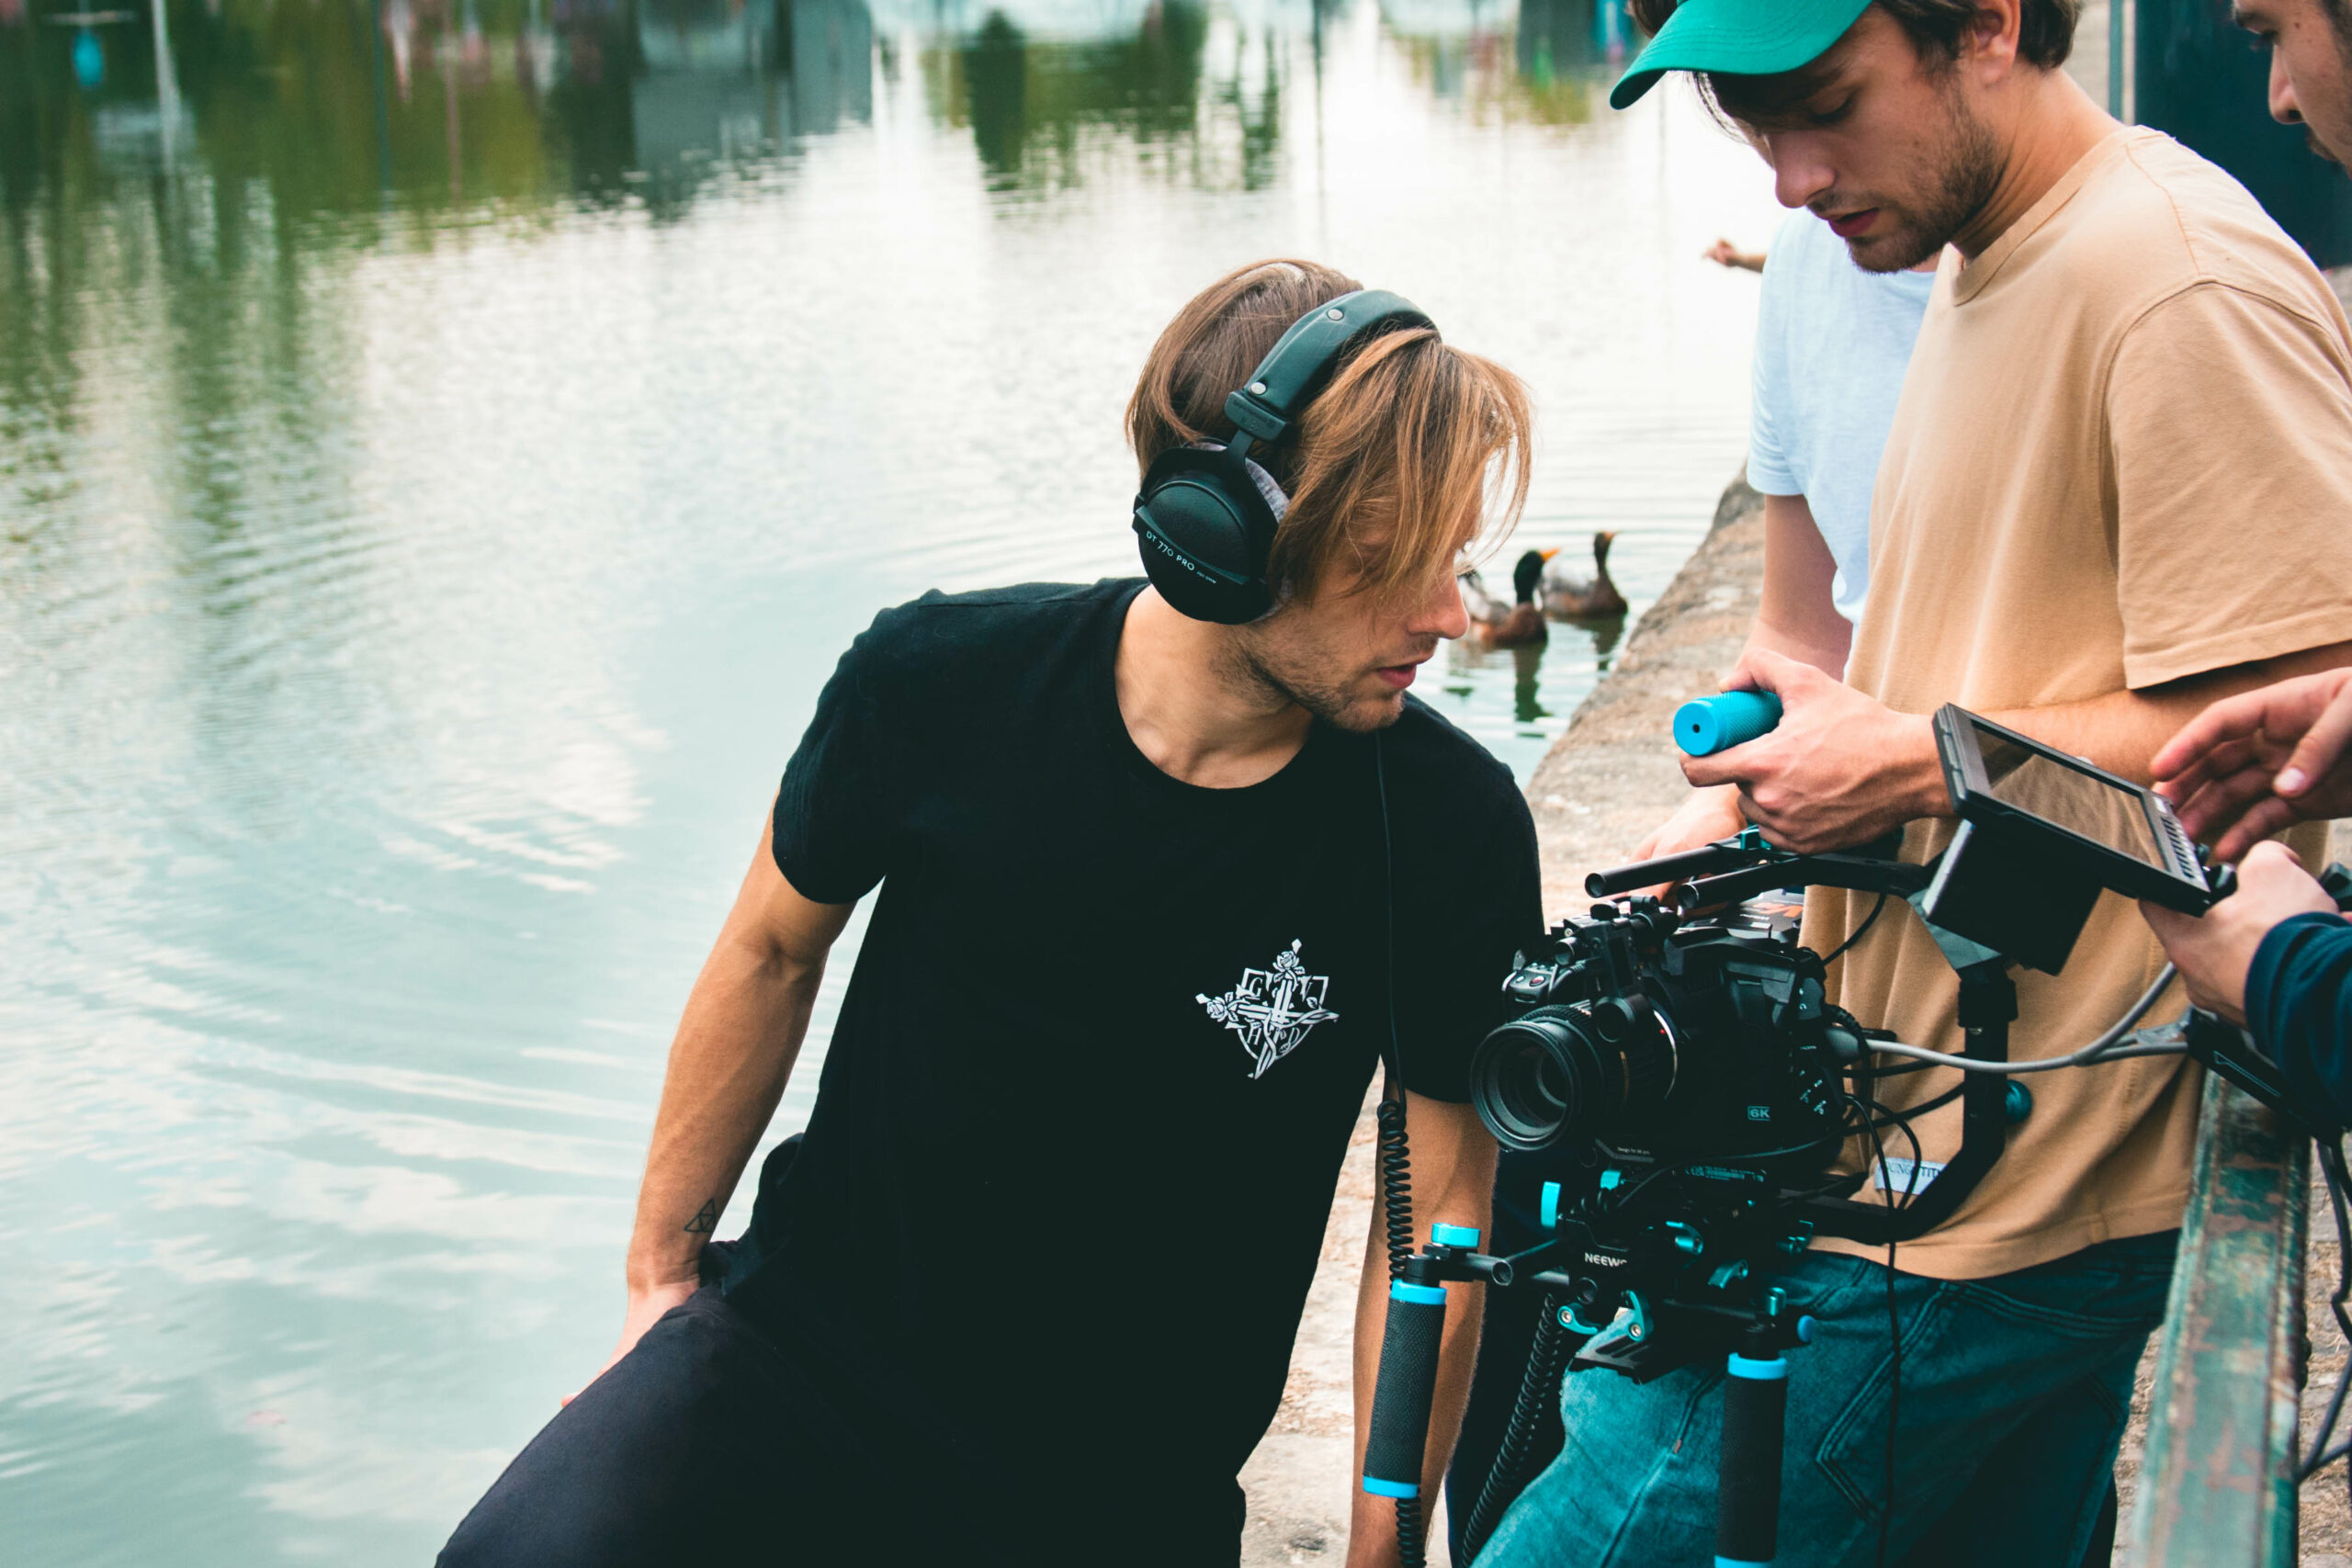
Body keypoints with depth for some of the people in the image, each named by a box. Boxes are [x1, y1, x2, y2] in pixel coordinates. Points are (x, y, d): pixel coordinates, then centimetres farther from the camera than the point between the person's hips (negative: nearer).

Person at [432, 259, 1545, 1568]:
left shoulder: (1452, 832, -15)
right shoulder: (939, 686, -14)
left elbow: (1438, 1215, -5)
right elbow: (772, 954, 3)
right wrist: (660, 1277, 9)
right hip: (808, 1336, -1)